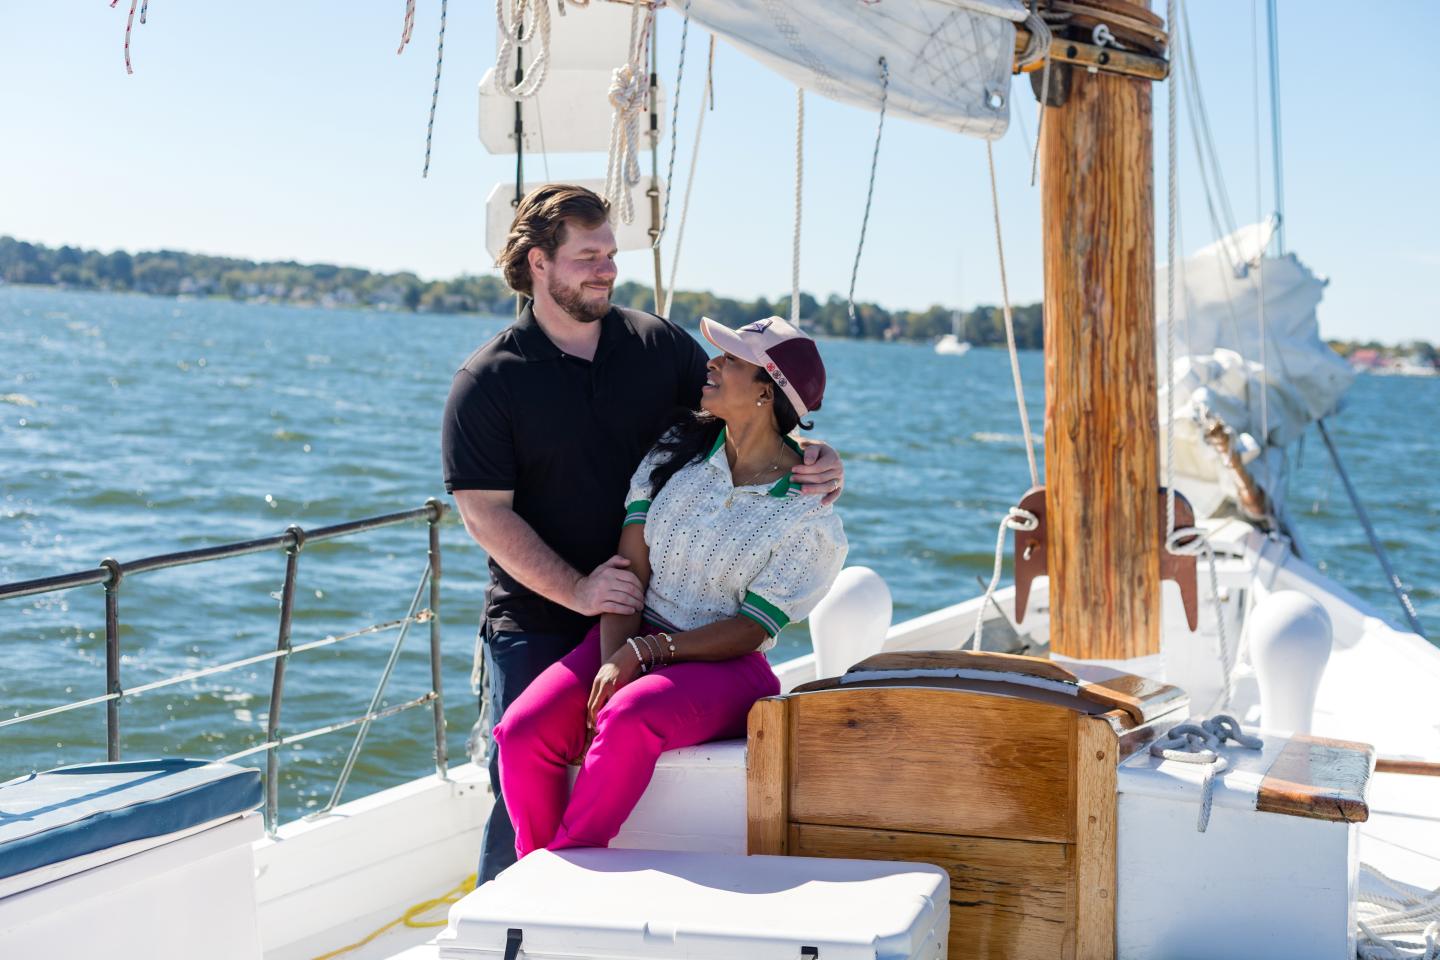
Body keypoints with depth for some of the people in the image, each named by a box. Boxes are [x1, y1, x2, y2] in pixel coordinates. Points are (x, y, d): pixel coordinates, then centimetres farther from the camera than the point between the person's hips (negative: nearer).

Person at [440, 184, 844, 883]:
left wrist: (812, 459, -8)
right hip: (538, 628, -2)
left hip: (650, 617, 3)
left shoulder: (661, 346, 7)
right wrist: (575, 590, -17)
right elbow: (484, 511, -7)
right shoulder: (487, 381, -2)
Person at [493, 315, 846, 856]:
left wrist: (643, 652, -20)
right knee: (524, 733, -23)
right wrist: (613, 661, -16)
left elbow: (750, 630, -10)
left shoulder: (808, 516, -6)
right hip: (630, 646, 4)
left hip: (726, 667, -4)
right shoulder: (674, 450, 7)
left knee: (627, 721, -37)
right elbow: (630, 568, 0)